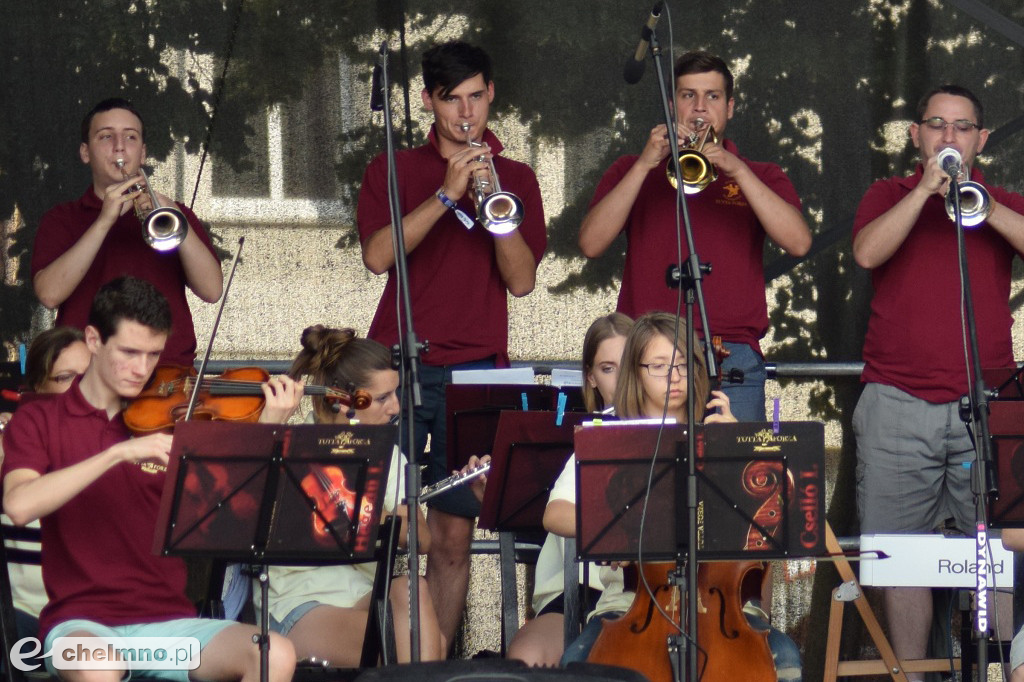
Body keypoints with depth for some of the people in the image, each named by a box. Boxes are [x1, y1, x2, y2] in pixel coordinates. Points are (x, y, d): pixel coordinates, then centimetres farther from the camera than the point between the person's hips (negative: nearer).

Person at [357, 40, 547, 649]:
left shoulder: (516, 179, 11)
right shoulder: (393, 171, 9)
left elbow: (522, 280, 1)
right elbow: (377, 256, -7)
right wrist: (447, 195, -14)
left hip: (473, 370, 0)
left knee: (453, 534, -2)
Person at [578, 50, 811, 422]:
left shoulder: (760, 177, 18)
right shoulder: (630, 172, 19)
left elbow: (798, 242, -2)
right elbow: (591, 244, 1)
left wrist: (738, 170, -9)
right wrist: (645, 164, -4)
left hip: (733, 363, 0)